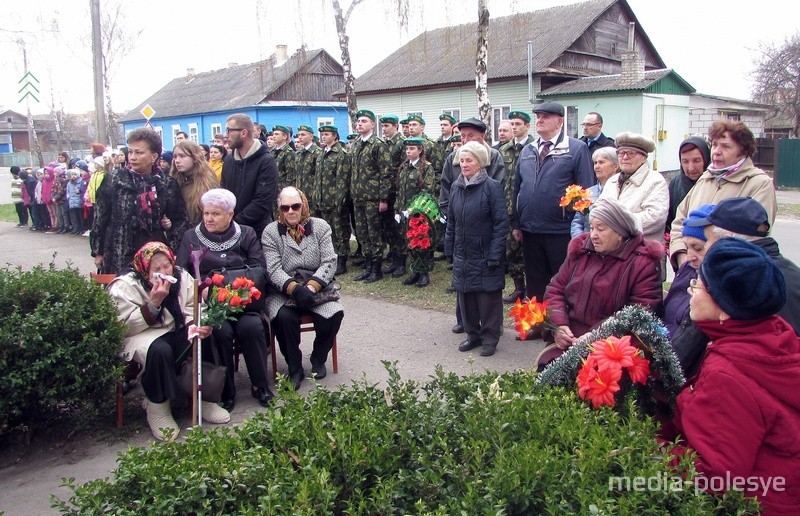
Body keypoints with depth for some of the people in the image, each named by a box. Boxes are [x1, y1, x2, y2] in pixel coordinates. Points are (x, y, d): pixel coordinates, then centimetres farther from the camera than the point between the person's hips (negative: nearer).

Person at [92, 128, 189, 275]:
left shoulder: (167, 184, 2)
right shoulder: (117, 179, 1)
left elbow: (180, 219, 11)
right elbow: (102, 215, 5)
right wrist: (98, 252, 6)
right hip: (119, 256, 0)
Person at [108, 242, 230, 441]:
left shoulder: (182, 277, 0)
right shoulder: (124, 286, -13)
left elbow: (192, 310, -1)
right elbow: (125, 327, -19)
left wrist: (198, 326, -25)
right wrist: (153, 303, -29)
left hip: (175, 330, 5)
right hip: (140, 335, -5)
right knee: (159, 350, -38)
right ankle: (157, 408, -17)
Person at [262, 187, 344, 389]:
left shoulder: (320, 227, 7)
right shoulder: (270, 232, 3)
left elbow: (329, 262, -3)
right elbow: (273, 269, -8)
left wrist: (311, 287, -19)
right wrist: (295, 289, -25)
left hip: (317, 287, 1)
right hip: (283, 291, -1)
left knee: (334, 313, -25)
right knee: (283, 317, -31)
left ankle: (318, 359, 3)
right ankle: (294, 368, -9)